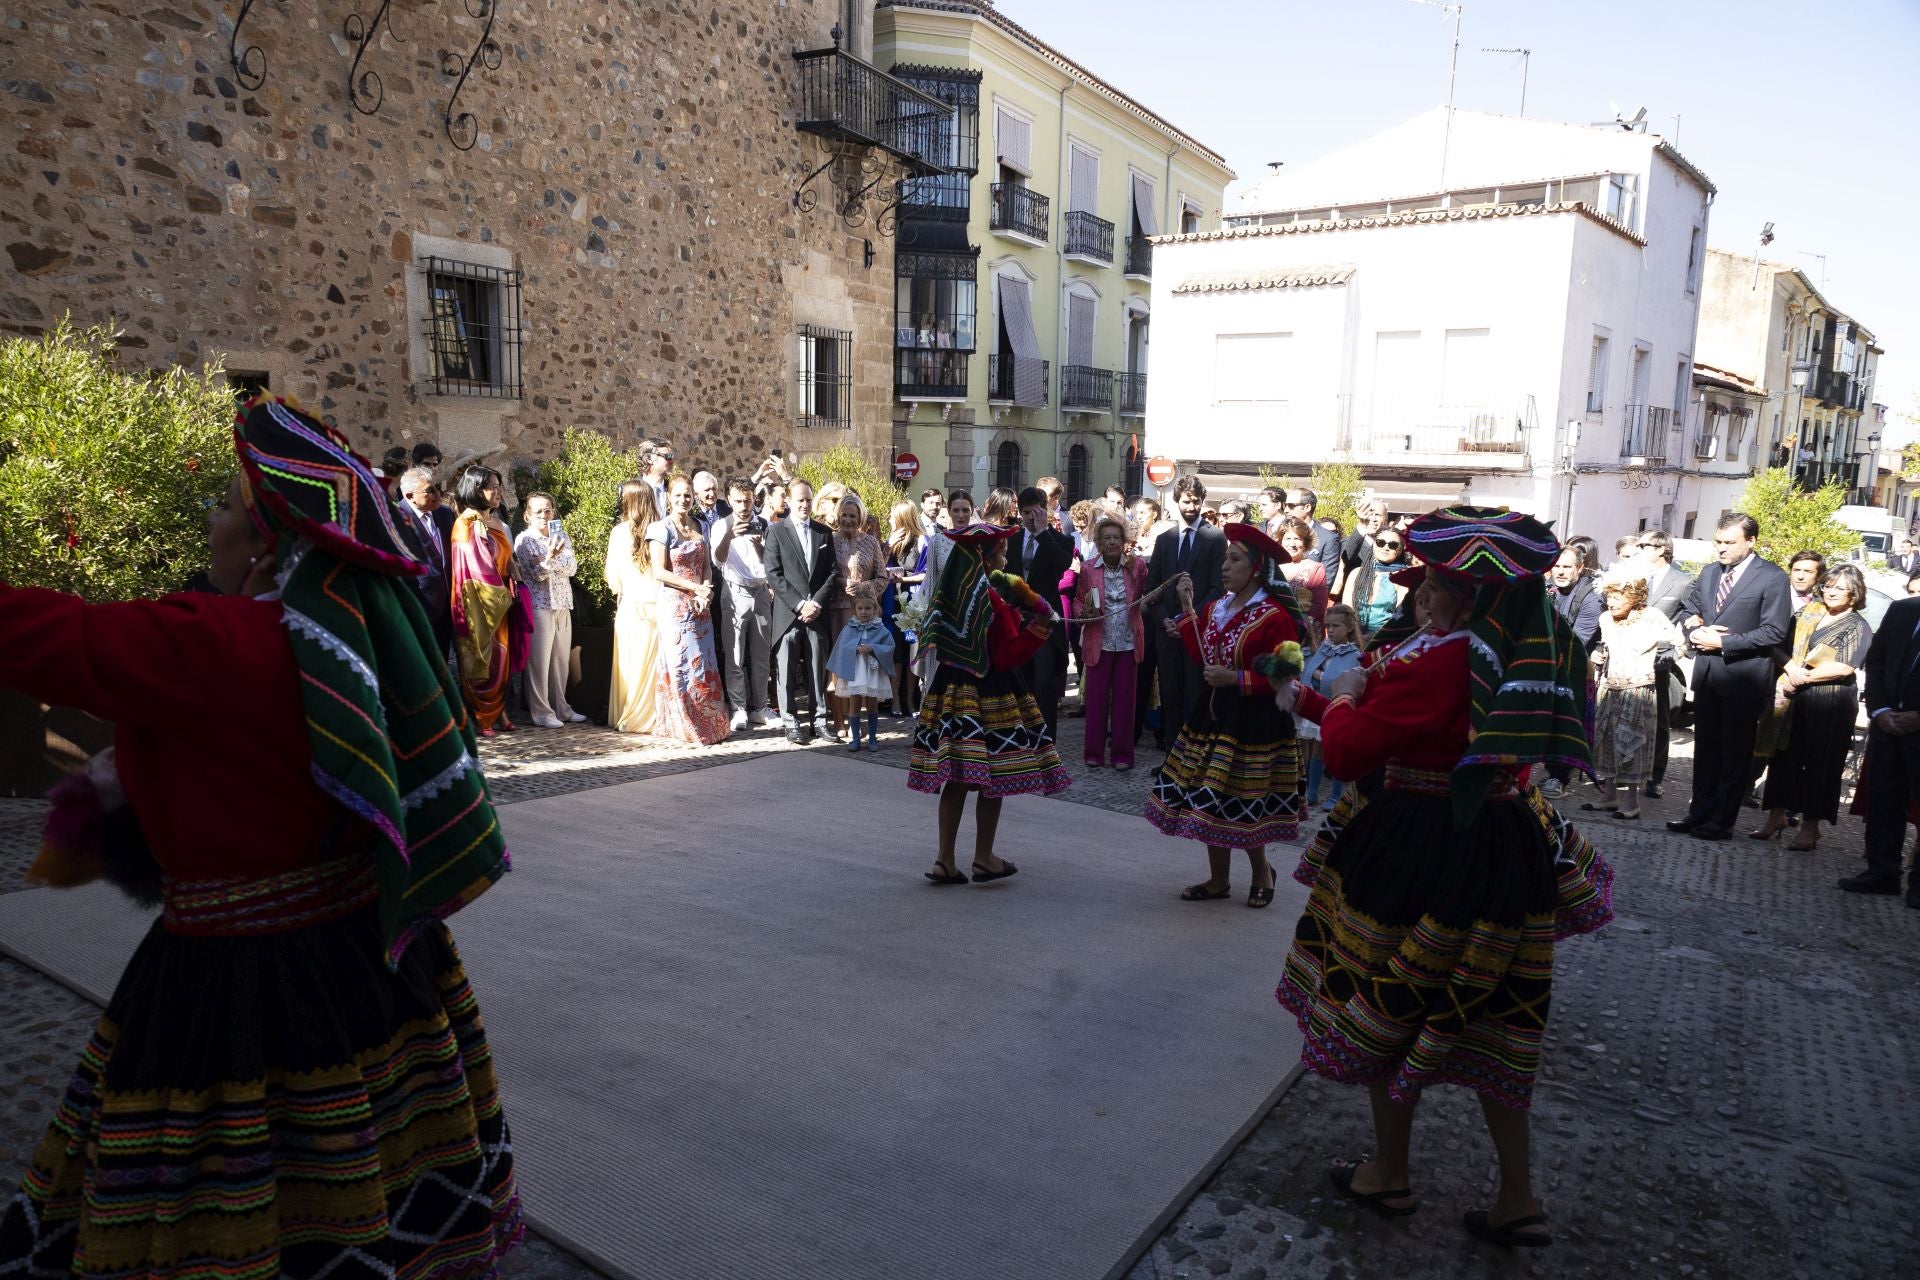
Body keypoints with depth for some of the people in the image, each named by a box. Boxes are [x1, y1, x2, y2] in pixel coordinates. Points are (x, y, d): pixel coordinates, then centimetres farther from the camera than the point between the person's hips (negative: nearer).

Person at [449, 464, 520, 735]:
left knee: (499, 656, 9)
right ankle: (479, 718, 5)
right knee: (480, 657, -2)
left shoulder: (495, 523, 14)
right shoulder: (466, 524, -10)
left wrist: (509, 592, 3)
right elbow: (473, 567, -15)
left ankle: (498, 711, 15)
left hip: (499, 601, 7)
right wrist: (500, 595, -11)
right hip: (479, 601, -7)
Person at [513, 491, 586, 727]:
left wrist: (554, 557, -17)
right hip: (539, 605, -5)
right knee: (539, 660, -3)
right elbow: (537, 573, -12)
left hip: (563, 604, 5)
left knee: (562, 659, 10)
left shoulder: (561, 535, 12)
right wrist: (550, 556, -29)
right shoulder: (524, 540, -3)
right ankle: (541, 711, 2)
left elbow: (571, 567, -1)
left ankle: (560, 707, 20)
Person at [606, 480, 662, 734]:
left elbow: (613, 575, 0)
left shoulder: (620, 532, -5)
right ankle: (655, 715, 13)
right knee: (654, 663, 9)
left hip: (631, 605, -1)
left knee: (630, 663, 8)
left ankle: (627, 718, 13)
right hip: (657, 604, 1)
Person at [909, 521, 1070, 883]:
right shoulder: (993, 599, -15)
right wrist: (1038, 626, -11)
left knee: (955, 779, 9)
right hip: (989, 696, -7)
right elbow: (1008, 656, -15)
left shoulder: (949, 596, 8)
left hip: (951, 690, 7)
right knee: (992, 778, 5)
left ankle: (945, 860, 9)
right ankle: (984, 858, 13)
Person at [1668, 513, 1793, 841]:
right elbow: (1689, 611, 19)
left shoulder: (1773, 578, -9)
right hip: (1706, 675, 6)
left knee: (1734, 755, 4)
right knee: (1705, 749, 13)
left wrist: (1722, 642, -17)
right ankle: (1700, 812, 21)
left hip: (1743, 677, -6)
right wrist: (1694, 631, -4)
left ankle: (1721, 820, 12)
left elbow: (1774, 632, -15)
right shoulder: (1709, 572, 11)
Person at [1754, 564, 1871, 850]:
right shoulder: (1809, 613, 12)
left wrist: (1805, 676, -12)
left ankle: (1810, 826, 10)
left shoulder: (1858, 627, -2)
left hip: (1831, 704, -5)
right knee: (1786, 755, 8)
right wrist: (1790, 668, -10)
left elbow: (1845, 667, -13)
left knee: (1820, 762, 2)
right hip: (1796, 698, 5)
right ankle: (1777, 816, 18)